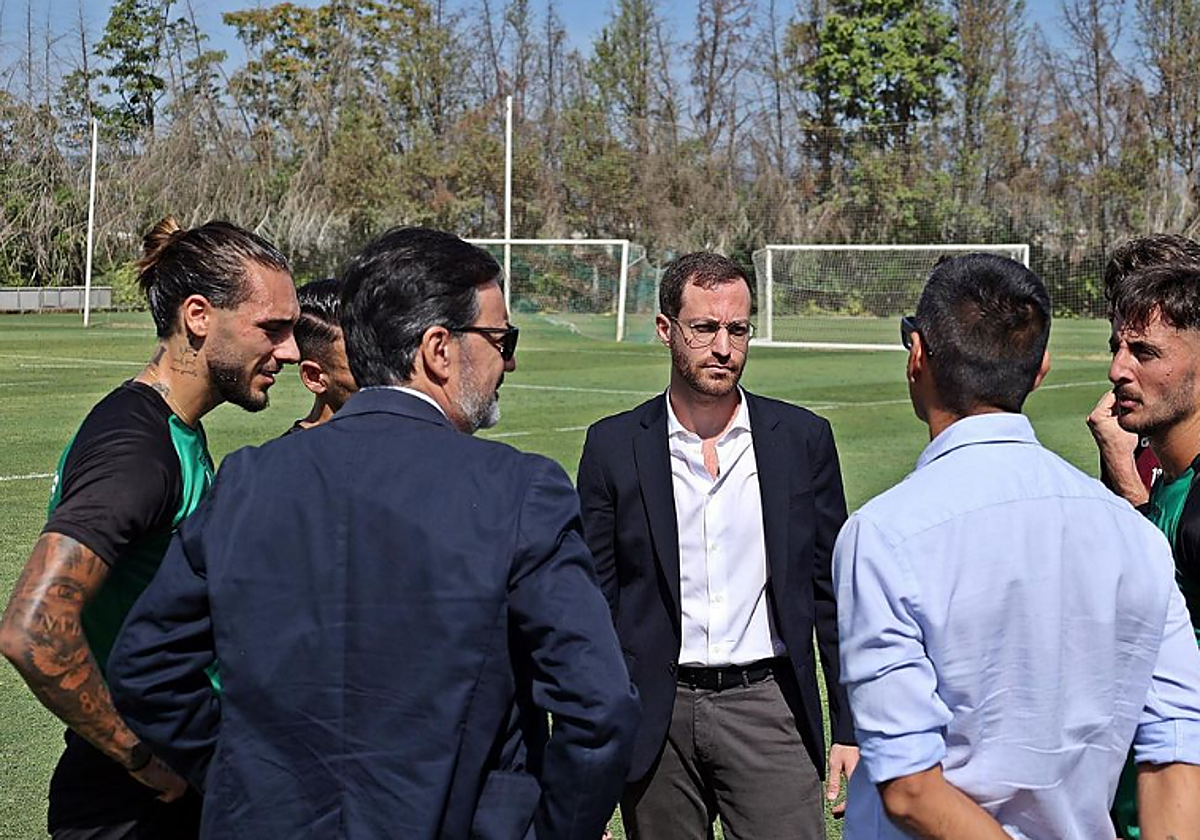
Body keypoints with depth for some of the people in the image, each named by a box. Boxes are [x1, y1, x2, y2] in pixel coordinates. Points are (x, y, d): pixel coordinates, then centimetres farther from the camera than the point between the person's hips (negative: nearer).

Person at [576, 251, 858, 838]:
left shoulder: (803, 439, 3)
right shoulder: (613, 446, 1)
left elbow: (832, 591, 7)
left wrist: (851, 729, 3)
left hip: (768, 704, 0)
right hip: (656, 717, 0)